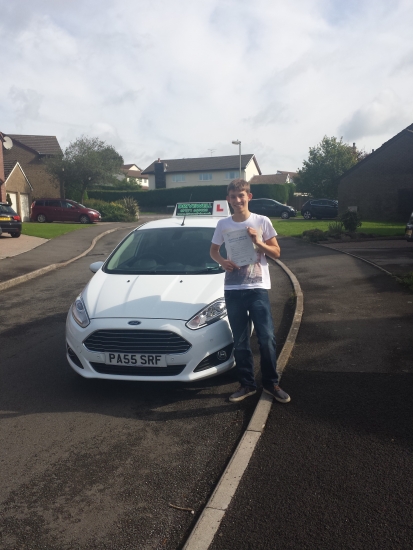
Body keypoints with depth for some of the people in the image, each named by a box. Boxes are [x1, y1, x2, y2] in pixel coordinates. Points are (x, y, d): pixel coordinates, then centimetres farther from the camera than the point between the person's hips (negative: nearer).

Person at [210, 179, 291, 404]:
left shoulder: (262, 222, 0)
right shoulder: (223, 224, 5)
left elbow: (276, 253, 3)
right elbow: (213, 250, 17)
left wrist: (258, 242, -15)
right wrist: (222, 261, -5)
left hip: (257, 288, -2)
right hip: (233, 290, 2)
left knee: (267, 338, -3)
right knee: (240, 342, 8)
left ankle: (271, 383, 16)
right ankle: (247, 384, 22)